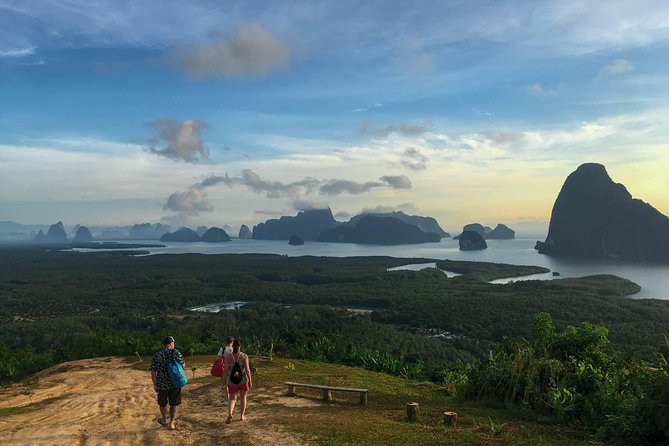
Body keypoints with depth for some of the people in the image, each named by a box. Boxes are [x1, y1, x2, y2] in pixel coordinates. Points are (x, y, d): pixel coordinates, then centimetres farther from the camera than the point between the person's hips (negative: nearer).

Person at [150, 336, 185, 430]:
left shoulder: (156, 356, -5)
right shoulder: (176, 353, -9)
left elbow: (153, 372, -6)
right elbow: (183, 366, -7)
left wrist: (155, 385, 0)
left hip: (162, 384, 1)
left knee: (163, 403, 22)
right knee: (173, 404, 15)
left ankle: (164, 421, 39)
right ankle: (172, 422, 19)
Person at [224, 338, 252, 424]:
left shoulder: (228, 356, -5)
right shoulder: (244, 356, -8)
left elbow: (226, 369, -4)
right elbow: (247, 369, -11)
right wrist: (250, 380, -4)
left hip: (232, 380, 1)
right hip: (243, 379, -1)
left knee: (232, 398, 13)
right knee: (243, 397, 18)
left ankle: (230, 413, -11)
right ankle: (242, 416, 24)